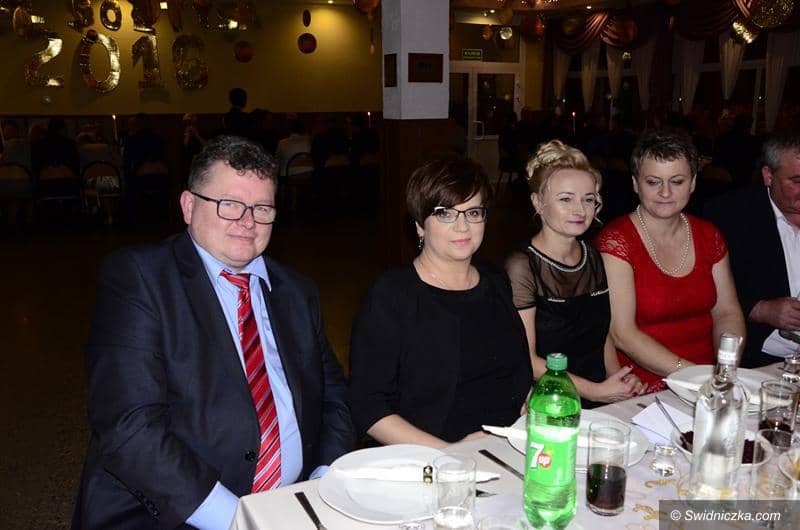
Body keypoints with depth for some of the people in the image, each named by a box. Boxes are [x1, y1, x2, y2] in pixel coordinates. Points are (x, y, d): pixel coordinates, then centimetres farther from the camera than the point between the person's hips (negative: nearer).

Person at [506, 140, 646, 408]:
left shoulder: (594, 258, 10)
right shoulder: (522, 267, -12)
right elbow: (526, 359, -13)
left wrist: (619, 381, 2)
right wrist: (597, 391, -13)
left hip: (601, 403, 7)